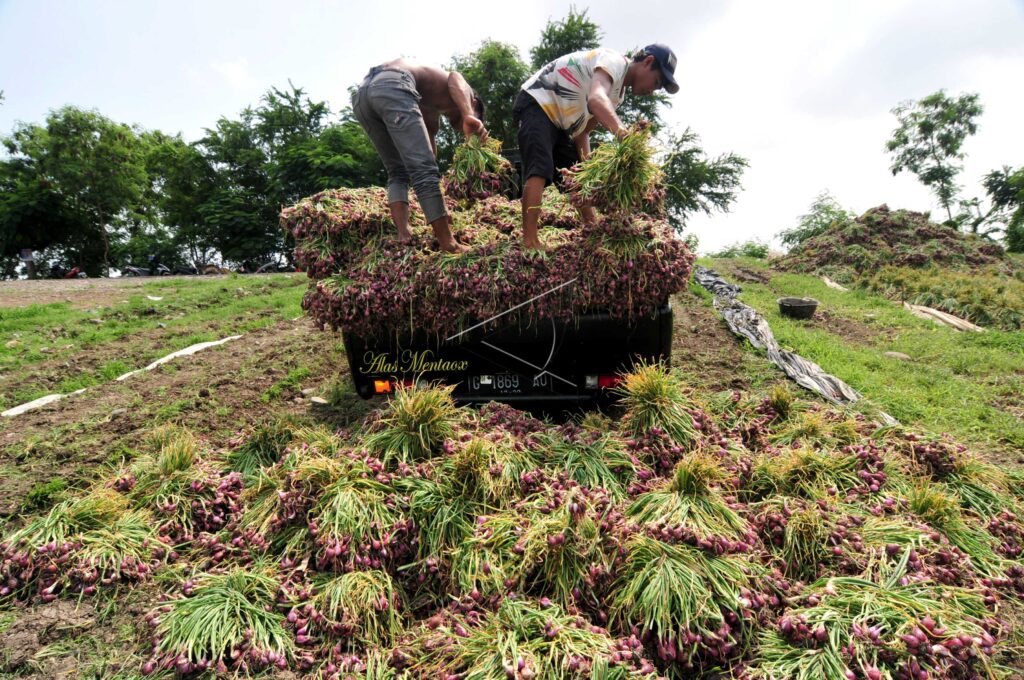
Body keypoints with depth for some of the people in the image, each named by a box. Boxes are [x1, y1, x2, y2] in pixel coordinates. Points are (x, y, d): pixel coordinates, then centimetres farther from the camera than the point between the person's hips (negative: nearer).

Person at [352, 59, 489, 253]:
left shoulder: (432, 115, 40)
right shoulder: (464, 94, 22)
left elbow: (429, 155, 40)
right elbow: (455, 79, -4)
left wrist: (439, 210, 42)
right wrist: (468, 116, -24)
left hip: (360, 95, 8)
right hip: (391, 86, -8)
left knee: (398, 172, 17)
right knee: (425, 169, -7)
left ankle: (404, 237, 1)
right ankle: (448, 244, -8)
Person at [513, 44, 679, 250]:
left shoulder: (618, 92, 14)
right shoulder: (615, 61, -17)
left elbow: (582, 131, 14)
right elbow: (596, 99, -40)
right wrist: (624, 135, -56)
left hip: (557, 122, 10)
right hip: (536, 104, -10)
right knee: (540, 170, -26)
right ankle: (529, 242, -32)